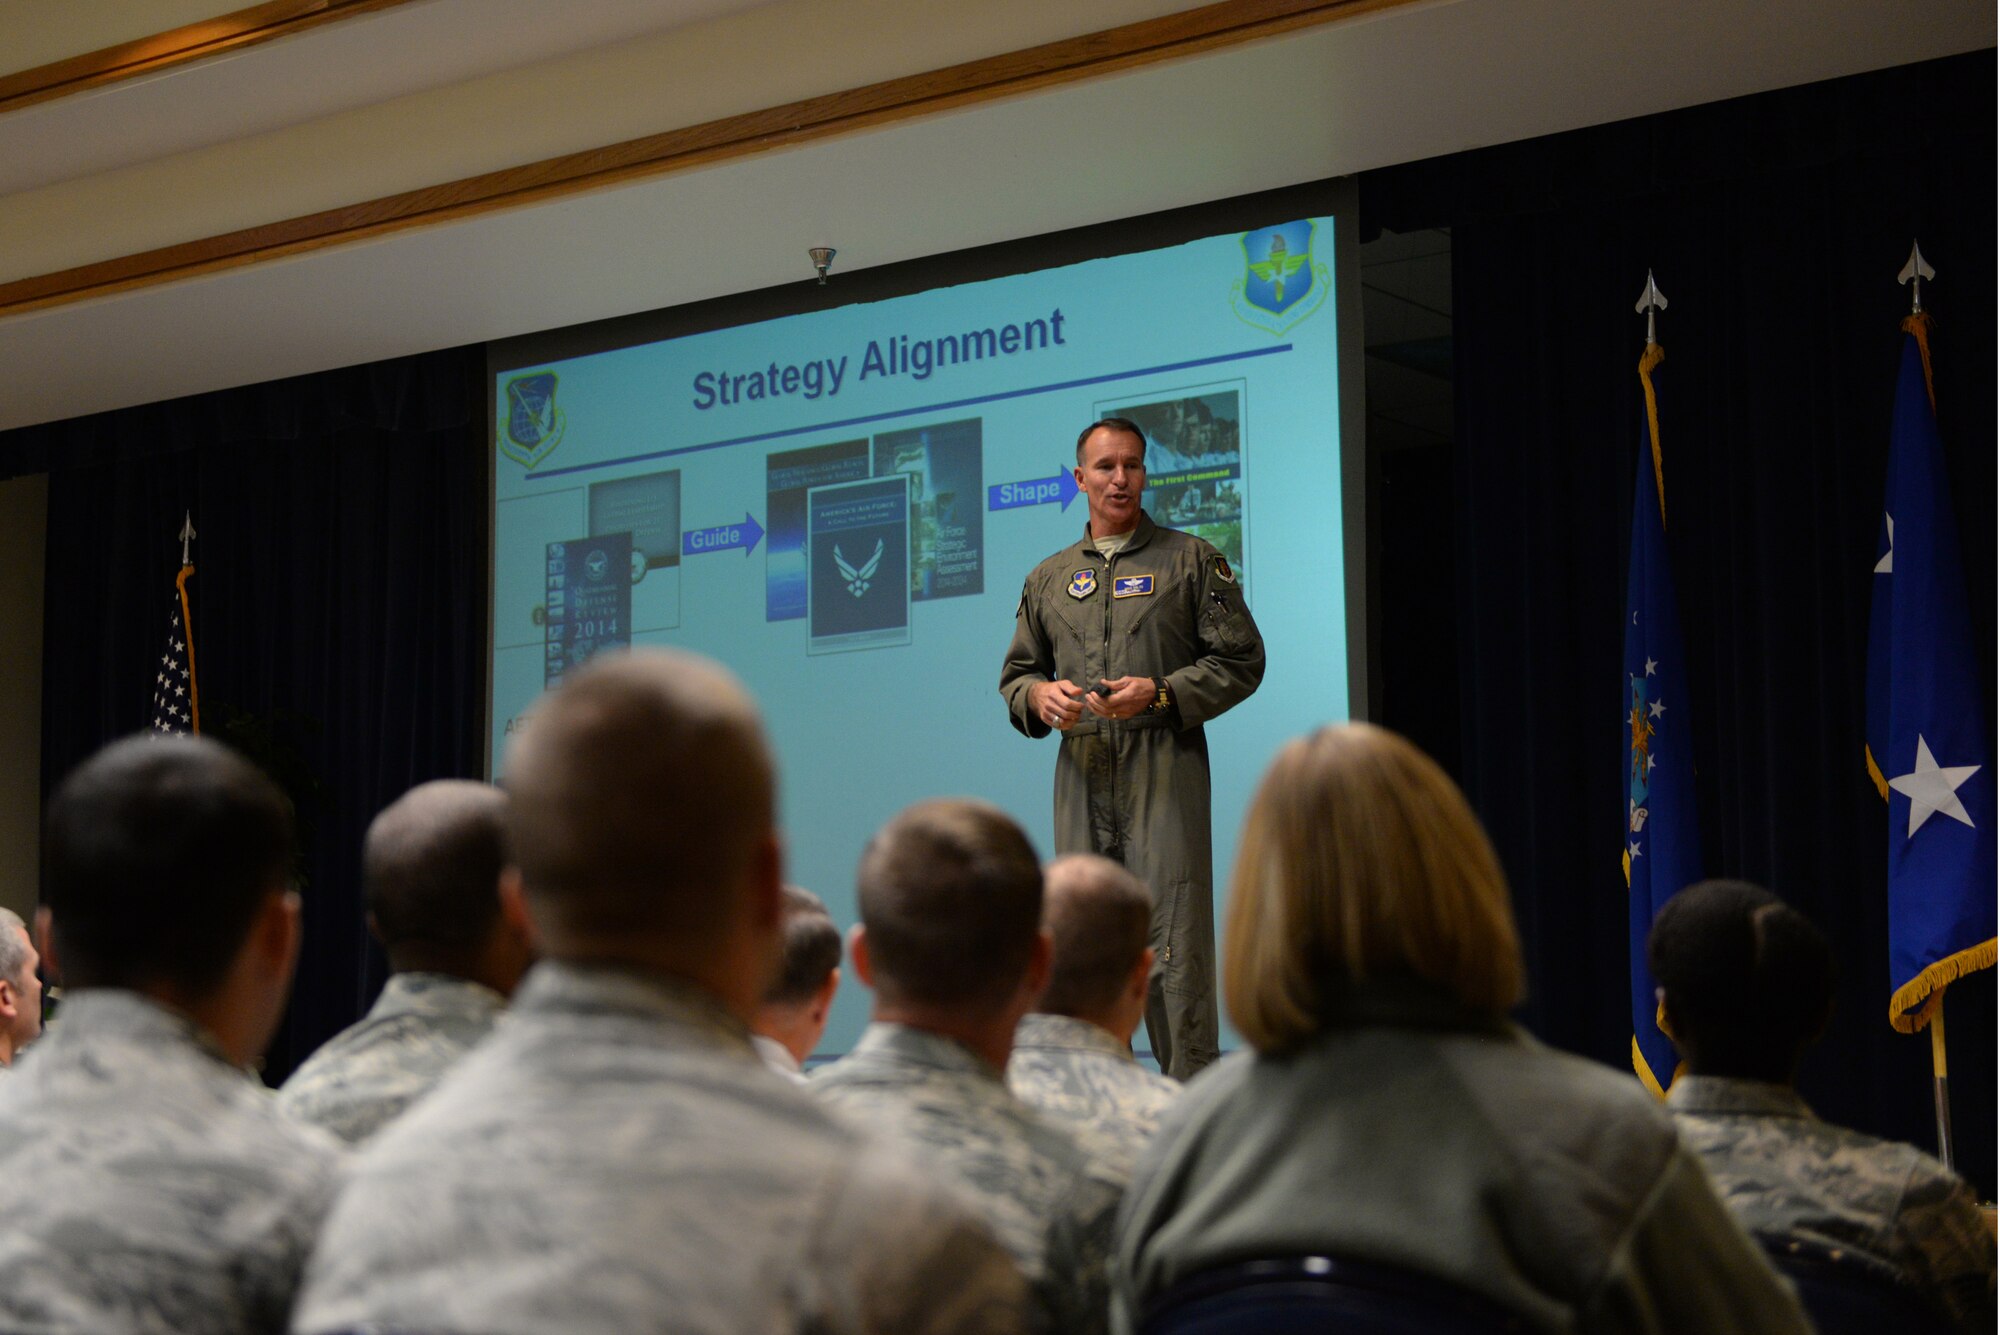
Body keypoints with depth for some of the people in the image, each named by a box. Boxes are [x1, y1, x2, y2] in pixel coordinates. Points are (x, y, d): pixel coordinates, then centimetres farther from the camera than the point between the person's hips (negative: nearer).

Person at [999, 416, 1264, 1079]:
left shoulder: (1191, 560, 8)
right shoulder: (1048, 579, 20)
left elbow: (1241, 661, 3)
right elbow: (1015, 674, 23)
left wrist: (1159, 693, -11)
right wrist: (1040, 696, -1)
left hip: (1165, 769, -4)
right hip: (1081, 772, 4)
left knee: (1174, 941, -11)